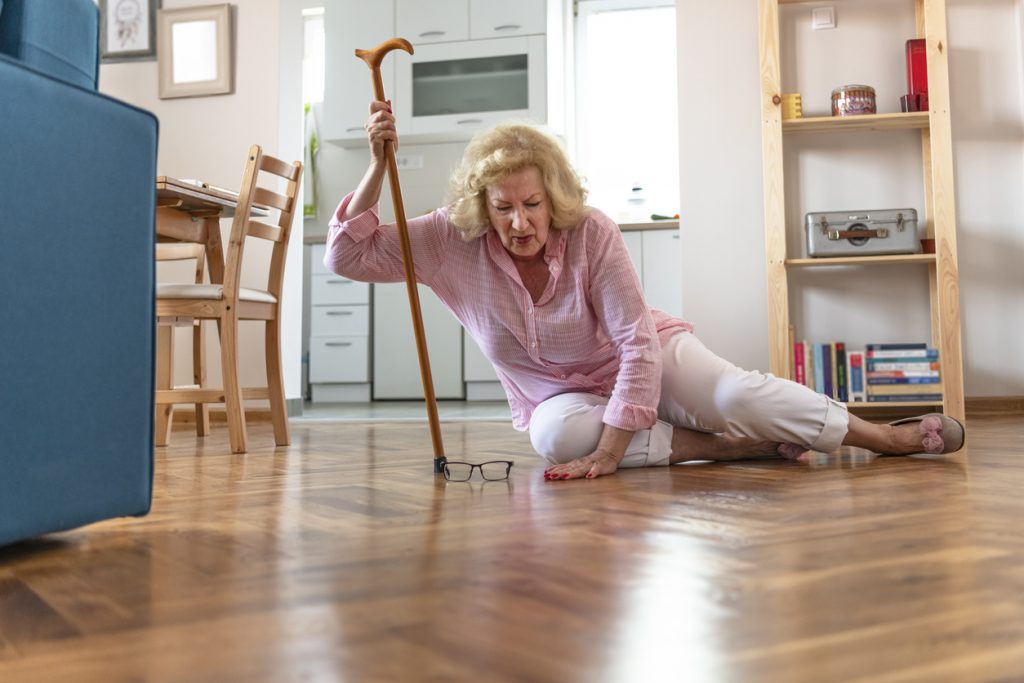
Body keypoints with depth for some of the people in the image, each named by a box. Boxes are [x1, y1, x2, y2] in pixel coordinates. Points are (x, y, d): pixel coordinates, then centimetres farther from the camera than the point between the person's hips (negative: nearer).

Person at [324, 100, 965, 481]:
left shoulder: (593, 233, -24)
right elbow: (348, 256, -20)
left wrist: (609, 453, -38)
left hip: (648, 359, -1)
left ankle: (891, 436, -13)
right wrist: (379, 164, -33)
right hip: (561, 395, 2)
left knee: (733, 393, -30)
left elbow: (638, 345, -28)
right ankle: (744, 447, -26)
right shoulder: (452, 241, -17)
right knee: (558, 436, -36)